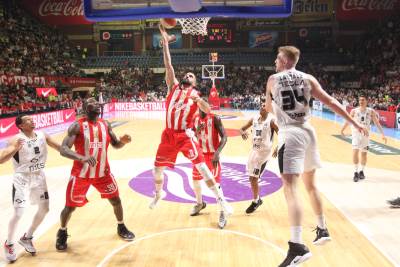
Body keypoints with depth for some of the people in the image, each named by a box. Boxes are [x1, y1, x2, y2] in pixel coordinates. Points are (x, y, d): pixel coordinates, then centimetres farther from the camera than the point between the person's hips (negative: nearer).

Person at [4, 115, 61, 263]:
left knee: (44, 209, 10)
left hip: (38, 176, 6)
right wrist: (15, 148, -44)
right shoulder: (17, 139, -17)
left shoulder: (42, 135, -2)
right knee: (18, 214, -7)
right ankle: (8, 244, 19)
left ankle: (26, 238, 31)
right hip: (22, 179, -5)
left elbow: (62, 149, 6)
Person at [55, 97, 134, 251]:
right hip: (81, 174, -4)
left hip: (103, 172, 4)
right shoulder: (77, 126, -15)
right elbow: (63, 149, -23)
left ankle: (121, 228, 34)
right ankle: (62, 233, 34)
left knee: (116, 200, 8)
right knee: (70, 207, 4)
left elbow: (116, 145, 9)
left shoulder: (105, 125, 1)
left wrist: (123, 141, -15)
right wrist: (82, 158, -41)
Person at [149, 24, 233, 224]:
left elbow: (208, 111, -11)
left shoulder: (195, 94, 3)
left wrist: (198, 100, -29)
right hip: (169, 134, 3)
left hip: (186, 135, -3)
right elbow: (168, 65, 1)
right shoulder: (173, 86, 9)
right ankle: (159, 193, 40)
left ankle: (220, 199, -4)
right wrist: (165, 41, -4)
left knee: (201, 166, -13)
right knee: (157, 169, 11)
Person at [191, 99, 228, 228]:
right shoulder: (195, 119, 0)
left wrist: (217, 153, -34)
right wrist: (197, 131, -19)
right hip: (200, 154, 6)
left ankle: (222, 213, -1)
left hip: (212, 154, -6)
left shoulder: (215, 118, -16)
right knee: (195, 179, 15)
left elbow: (224, 136, -21)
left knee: (215, 183, -12)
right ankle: (200, 203, 40)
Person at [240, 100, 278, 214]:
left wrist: (278, 149, -21)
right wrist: (243, 132, -12)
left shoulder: (271, 120, -13)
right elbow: (242, 128, 11)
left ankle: (255, 202, 14)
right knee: (252, 177, 14)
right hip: (254, 150, 7)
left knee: (253, 178, -6)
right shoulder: (254, 119, 5)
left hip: (264, 152, -7)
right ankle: (258, 199, 33)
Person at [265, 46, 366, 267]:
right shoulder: (308, 79, 10)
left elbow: (268, 107, 18)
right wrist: (354, 123, 7)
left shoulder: (273, 79, 4)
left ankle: (297, 246, -25)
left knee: (290, 188, -14)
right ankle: (322, 230, 33)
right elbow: (331, 102, 4)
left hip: (290, 134, -5)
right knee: (311, 185, 21)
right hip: (308, 132, 6)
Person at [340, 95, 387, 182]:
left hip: (365, 134, 1)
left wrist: (383, 134, -8)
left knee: (364, 154, 10)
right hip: (356, 133, -1)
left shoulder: (371, 111, -3)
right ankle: (356, 172, -7)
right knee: (355, 152, -14)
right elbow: (348, 121, 9)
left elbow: (377, 123, -2)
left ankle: (361, 172, 26)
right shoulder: (354, 111, -4)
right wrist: (342, 130, 18)